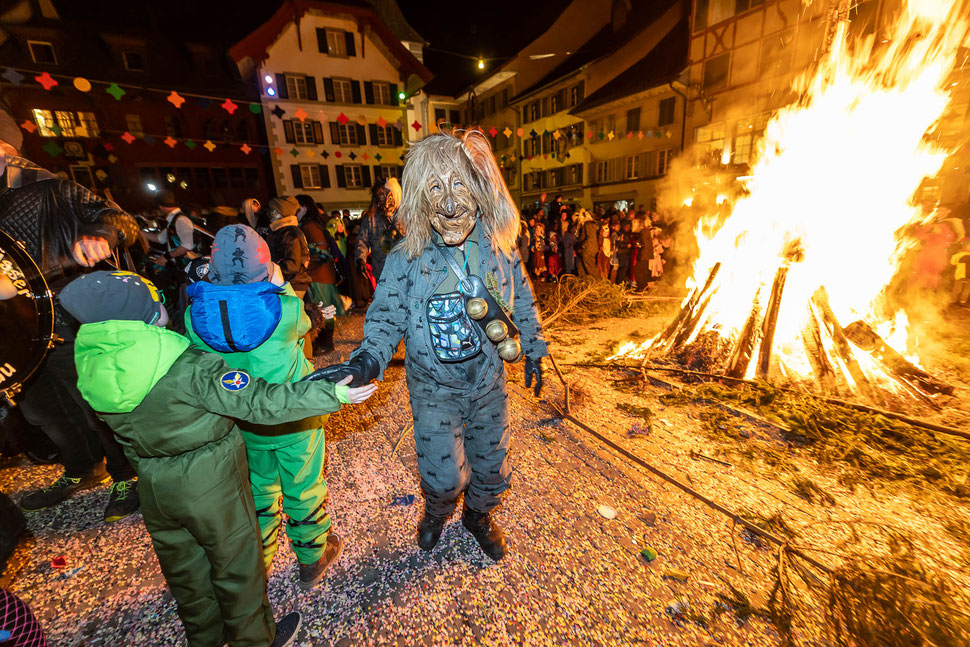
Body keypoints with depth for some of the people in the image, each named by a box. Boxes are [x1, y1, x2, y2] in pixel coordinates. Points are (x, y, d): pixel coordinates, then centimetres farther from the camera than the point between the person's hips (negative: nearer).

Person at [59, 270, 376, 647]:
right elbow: (261, 402, -33)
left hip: (153, 486, 6)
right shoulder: (187, 368, -30)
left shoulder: (90, 366, -10)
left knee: (182, 568, 27)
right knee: (236, 563, 18)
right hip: (209, 485, -6)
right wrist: (333, 394, -30)